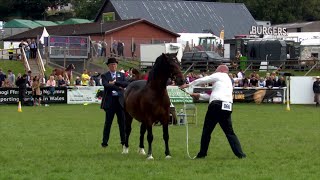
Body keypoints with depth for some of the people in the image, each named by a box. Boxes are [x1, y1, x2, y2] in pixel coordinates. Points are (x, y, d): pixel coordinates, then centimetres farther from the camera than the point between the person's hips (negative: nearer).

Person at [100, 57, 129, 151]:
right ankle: (105, 142, 5)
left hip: (120, 101, 2)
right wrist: (118, 87, -14)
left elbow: (126, 84, -3)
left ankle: (124, 142, 9)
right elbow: (106, 85, -14)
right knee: (108, 122, 1)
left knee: (122, 122, 3)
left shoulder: (121, 75, 14)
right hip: (109, 101, -2)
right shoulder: (104, 76, 5)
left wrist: (115, 82, -12)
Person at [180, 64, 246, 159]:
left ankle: (202, 154, 12)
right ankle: (240, 154, -3)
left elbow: (202, 80, 8)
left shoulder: (219, 76, 7)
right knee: (229, 132, 9)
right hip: (227, 107, 6)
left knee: (207, 130, 7)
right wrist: (199, 95, 32)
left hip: (216, 105, -6)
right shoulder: (228, 81, 29)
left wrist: (188, 85, 19)